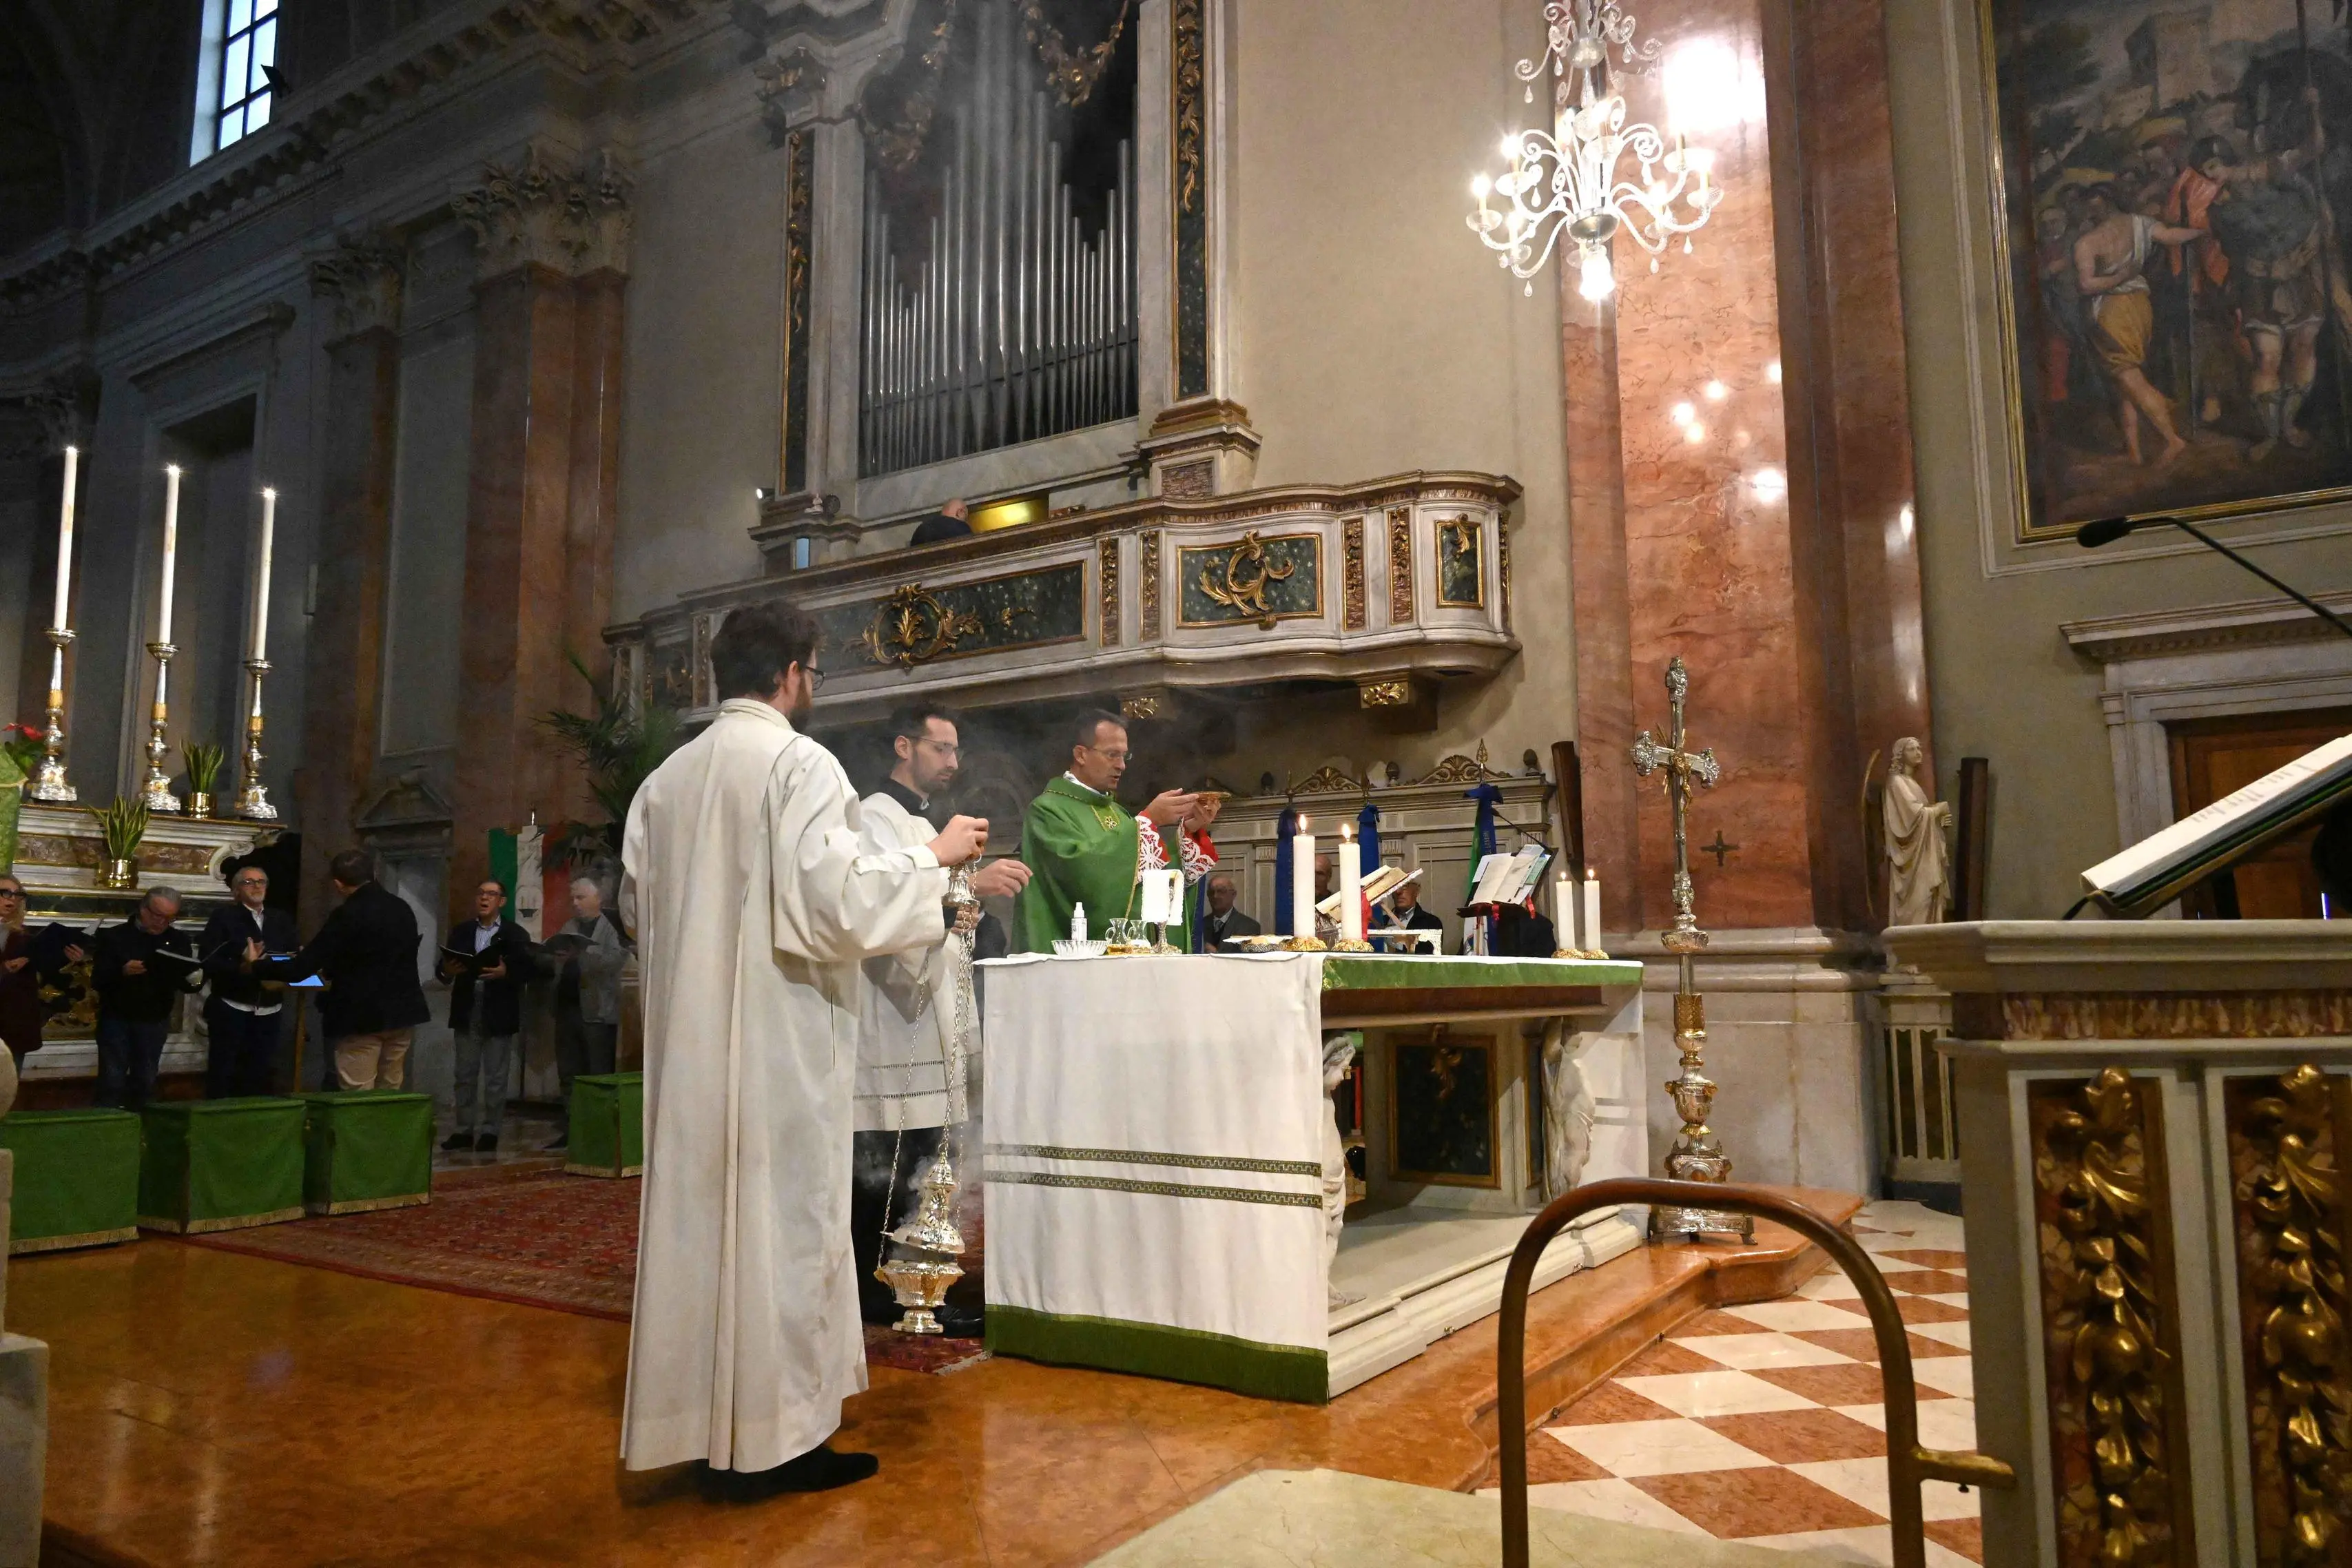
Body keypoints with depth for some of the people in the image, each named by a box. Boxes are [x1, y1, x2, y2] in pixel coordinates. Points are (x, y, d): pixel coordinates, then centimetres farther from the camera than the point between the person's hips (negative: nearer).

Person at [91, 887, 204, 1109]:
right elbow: (97, 981, -12)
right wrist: (122, 972, -31)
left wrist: (195, 980, -18)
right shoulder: (114, 937, -6)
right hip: (116, 1019, -3)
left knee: (145, 1082, 8)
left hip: (155, 1022, 3)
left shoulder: (178, 940, 5)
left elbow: (184, 984, 5)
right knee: (112, 1082, 0)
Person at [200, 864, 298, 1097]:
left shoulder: (282, 920, 13)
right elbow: (208, 962, -9)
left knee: (263, 1076, 7)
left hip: (268, 1013, 4)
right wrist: (242, 968, -23)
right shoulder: (223, 918, 1)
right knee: (222, 1075, 0)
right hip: (231, 1011, -3)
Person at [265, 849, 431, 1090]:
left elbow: (300, 969, -12)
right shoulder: (403, 908, 8)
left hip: (362, 1018, -6)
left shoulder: (348, 915, -13)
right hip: (401, 1013, 6)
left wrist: (256, 966, 6)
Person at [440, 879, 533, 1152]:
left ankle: (490, 1132, 11)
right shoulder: (461, 933, 11)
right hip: (467, 1014, 3)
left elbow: (526, 969, -6)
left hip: (498, 1015, -3)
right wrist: (447, 971, -15)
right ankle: (464, 1130, 15)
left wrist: (506, 972, -24)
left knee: (495, 1078, 3)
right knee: (464, 1075, 8)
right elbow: (444, 967, 8)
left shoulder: (515, 934, 1)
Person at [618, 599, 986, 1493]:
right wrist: (934, 856, -7)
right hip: (780, 1037, -7)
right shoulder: (799, 763, -12)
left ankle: (699, 1422, 24)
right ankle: (770, 1438, 8)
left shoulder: (665, 781, 9)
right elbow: (832, 900, -20)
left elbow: (637, 905, 16)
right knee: (780, 1219, 1)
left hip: (688, 1042, 7)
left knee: (699, 1214, 13)